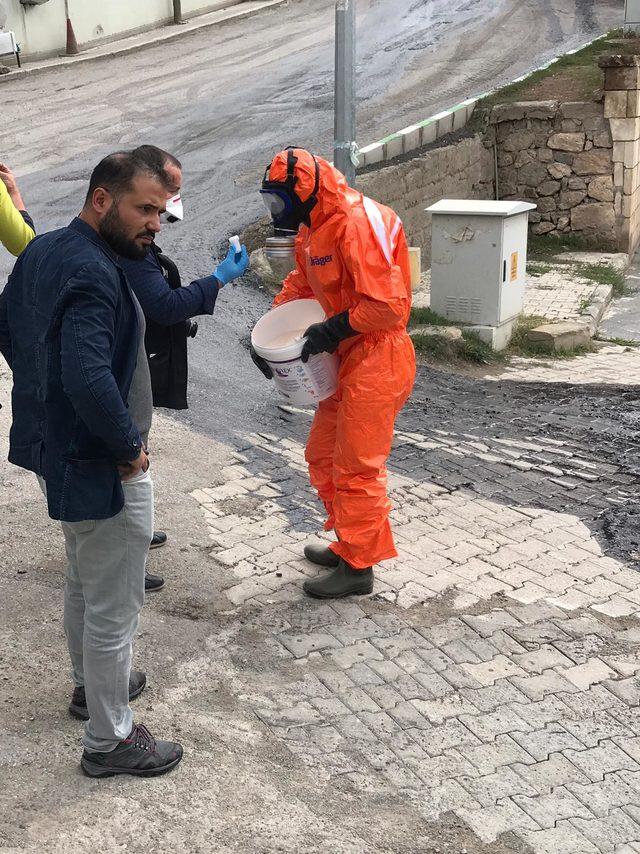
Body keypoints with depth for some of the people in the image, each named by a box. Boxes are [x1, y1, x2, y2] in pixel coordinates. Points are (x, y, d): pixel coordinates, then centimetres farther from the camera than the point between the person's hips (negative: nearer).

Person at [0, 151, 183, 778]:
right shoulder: (93, 275, -26)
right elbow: (90, 379, -37)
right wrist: (129, 448, -24)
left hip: (54, 448, 10)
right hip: (99, 466, -10)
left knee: (83, 580, 27)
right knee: (113, 606, 4)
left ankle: (92, 683, 48)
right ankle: (109, 740, 19)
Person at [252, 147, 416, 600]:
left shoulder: (357, 223, -22)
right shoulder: (315, 227, 10)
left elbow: (388, 304, -27)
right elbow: (301, 282, 22)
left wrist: (332, 330, -22)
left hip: (376, 362, -10)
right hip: (349, 360, 10)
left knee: (357, 466, -1)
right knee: (323, 456, 18)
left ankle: (358, 567, 13)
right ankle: (348, 544, 33)